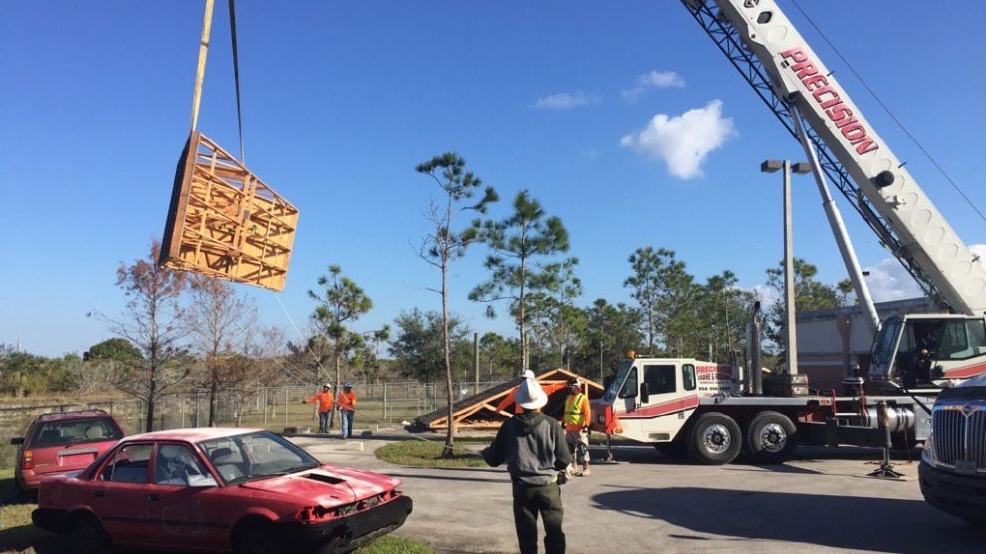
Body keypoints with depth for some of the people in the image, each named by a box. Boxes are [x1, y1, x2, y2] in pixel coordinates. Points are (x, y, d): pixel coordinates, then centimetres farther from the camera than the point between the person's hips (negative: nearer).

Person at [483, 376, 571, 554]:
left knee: (527, 535, 13)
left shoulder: (509, 425, -5)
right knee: (554, 533, 12)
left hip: (522, 488, 1)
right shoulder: (550, 424, -10)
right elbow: (564, 460, -8)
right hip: (548, 487, -1)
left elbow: (494, 459, 2)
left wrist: (485, 452, 24)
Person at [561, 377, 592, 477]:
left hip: (579, 429, -8)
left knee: (582, 449, -6)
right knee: (570, 449, 14)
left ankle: (586, 469, 0)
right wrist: (563, 422, 22)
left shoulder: (583, 398, -10)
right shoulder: (568, 398, 13)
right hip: (569, 428, 8)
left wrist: (586, 425, -21)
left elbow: (587, 413, -15)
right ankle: (574, 468, 25)